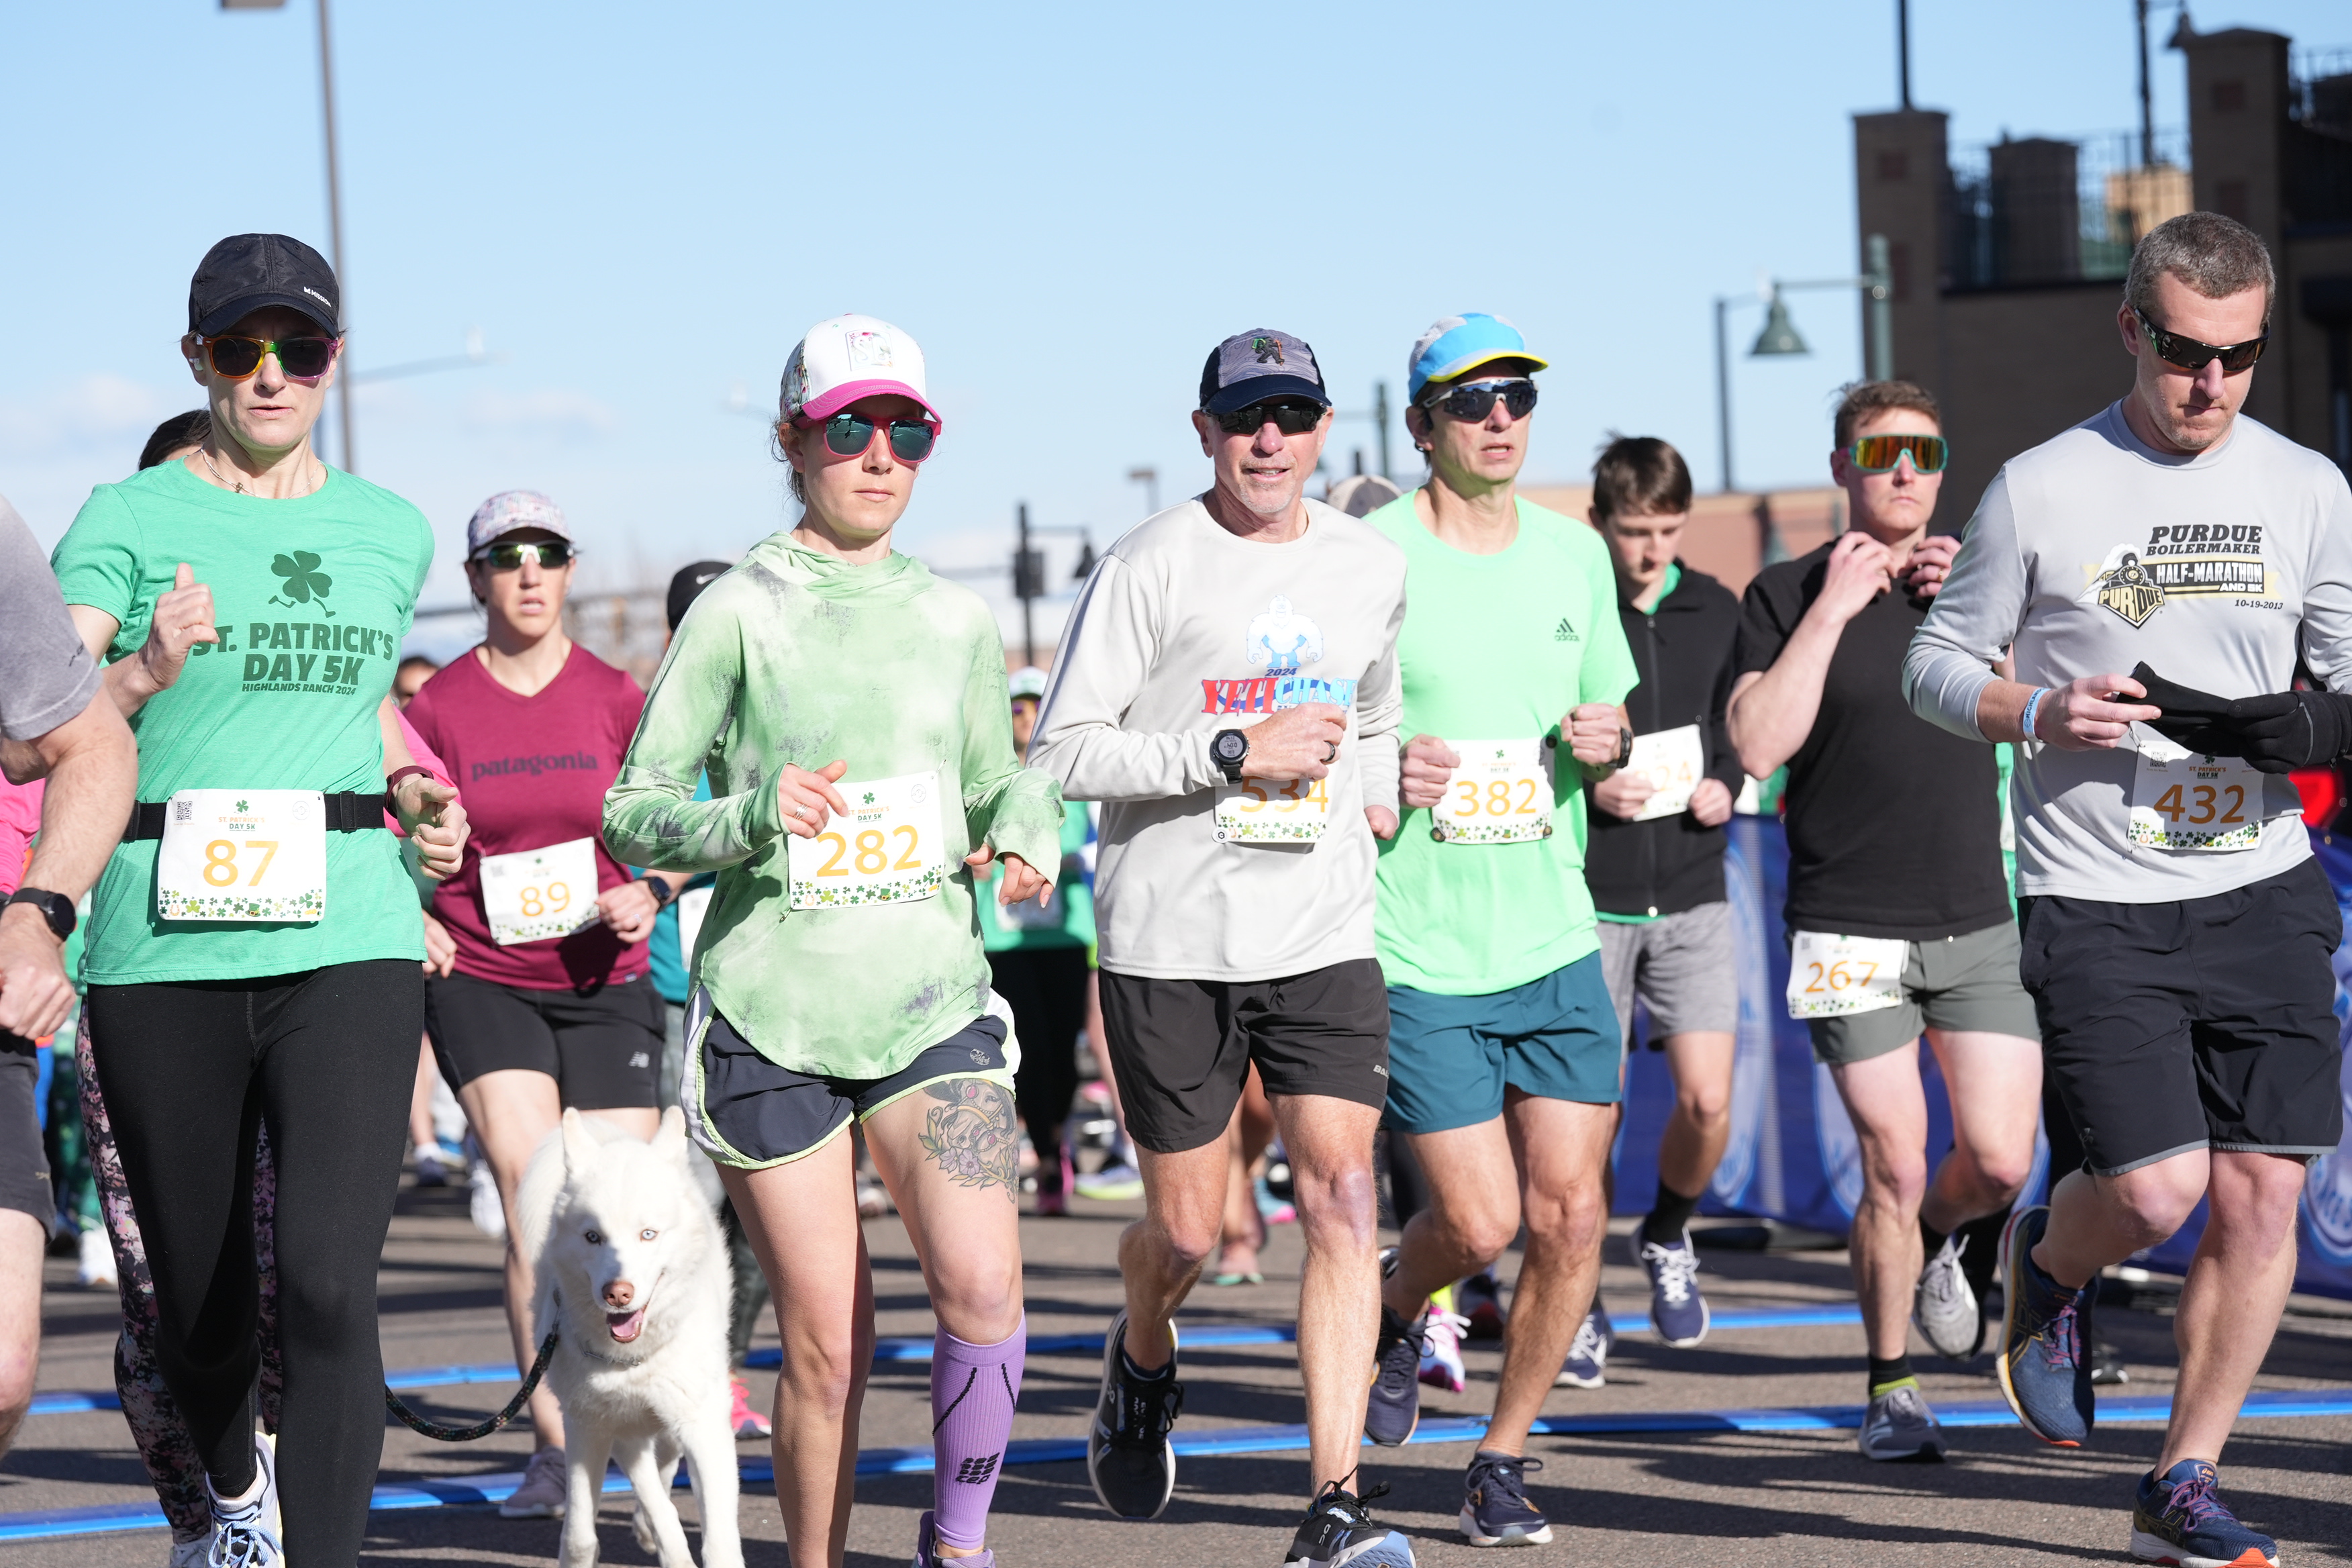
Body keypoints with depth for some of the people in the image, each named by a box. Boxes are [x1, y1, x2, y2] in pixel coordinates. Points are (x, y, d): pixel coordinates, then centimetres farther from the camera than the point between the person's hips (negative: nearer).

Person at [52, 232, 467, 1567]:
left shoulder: (392, 530, 13)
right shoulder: (128, 520, 2)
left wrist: (413, 792, 12)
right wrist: (146, 673, -25)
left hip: (347, 940, 1)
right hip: (164, 945, -1)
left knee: (331, 1291, -17)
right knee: (199, 1300, 12)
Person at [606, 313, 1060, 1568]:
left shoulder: (957, 620, 12)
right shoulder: (739, 612, -2)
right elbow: (632, 813, -2)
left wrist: (1027, 829, 2)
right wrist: (753, 818, -21)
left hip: (931, 997, 3)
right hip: (770, 1011, -3)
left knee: (983, 1286, -17)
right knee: (826, 1344, -1)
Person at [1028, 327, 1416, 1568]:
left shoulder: (1374, 569, 10)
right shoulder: (1149, 566, -6)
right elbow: (1061, 749, -10)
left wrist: (1376, 789, 12)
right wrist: (1234, 753, -16)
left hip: (1324, 940, 3)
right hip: (1171, 942, -3)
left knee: (1342, 1199, -11)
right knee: (1184, 1232, 5)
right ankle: (1142, 1364, 41)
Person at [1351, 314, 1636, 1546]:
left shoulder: (1575, 554, 8)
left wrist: (1612, 741, -3)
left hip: (1555, 943, 4)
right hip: (1415, 954, -4)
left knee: (1572, 1213, -3)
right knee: (1479, 1222, -7)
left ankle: (1503, 1462, 14)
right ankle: (1396, 1317, 29)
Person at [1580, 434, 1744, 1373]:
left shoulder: (1715, 612, 7)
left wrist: (1725, 784, 1)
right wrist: (1586, 784, -16)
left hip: (1692, 896, 3)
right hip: (1588, 897, -3)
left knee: (1707, 1101, -7)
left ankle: (1667, 1237, 23)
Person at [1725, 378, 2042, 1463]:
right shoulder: (1787, 593, 0)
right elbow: (1757, 745, -12)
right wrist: (1834, 608, -13)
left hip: (1978, 921, 3)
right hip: (1850, 932, -3)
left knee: (2001, 1162, -5)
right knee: (1893, 1167, -7)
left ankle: (1937, 1241, 30)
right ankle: (1890, 1387, 10)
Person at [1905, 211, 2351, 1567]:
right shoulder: (2041, 491, -2)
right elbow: (1939, 664, 5)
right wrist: (2042, 714, -15)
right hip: (2098, 903, -3)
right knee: (2156, 1188, -14)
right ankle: (2051, 1269, 23)